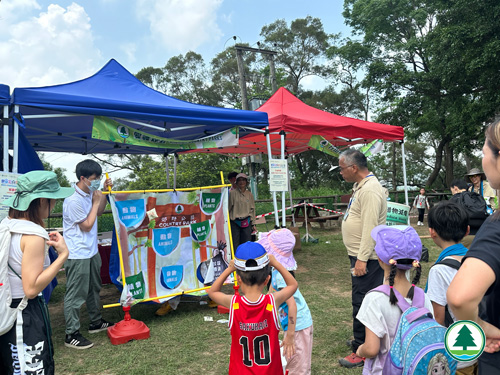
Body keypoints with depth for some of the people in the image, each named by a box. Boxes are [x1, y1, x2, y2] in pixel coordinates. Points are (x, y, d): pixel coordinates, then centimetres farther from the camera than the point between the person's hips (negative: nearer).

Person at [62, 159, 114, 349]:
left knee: (94, 289, 22)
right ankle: (71, 335, 16)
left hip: (91, 251, 9)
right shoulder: (73, 200, -23)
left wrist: (104, 192, 6)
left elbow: (99, 212, 19)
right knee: (75, 295, 2)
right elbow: (87, 225, -16)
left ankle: (96, 322, 39)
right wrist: (96, 202, -12)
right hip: (78, 255, -9)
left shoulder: (89, 193, 2)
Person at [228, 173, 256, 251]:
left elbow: (252, 209, 12)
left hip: (247, 223, 3)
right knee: (235, 245, -1)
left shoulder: (249, 194, 8)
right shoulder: (232, 193, -2)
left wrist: (253, 224, 11)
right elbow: (228, 207, -2)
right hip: (234, 222, -3)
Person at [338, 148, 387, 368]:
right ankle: (363, 341, 33)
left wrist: (362, 259, -24)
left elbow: (370, 228, -25)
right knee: (361, 301, 19)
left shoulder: (369, 190, -20)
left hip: (366, 257, -10)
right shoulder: (361, 186, 14)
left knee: (362, 302, -2)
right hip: (360, 255, 10)